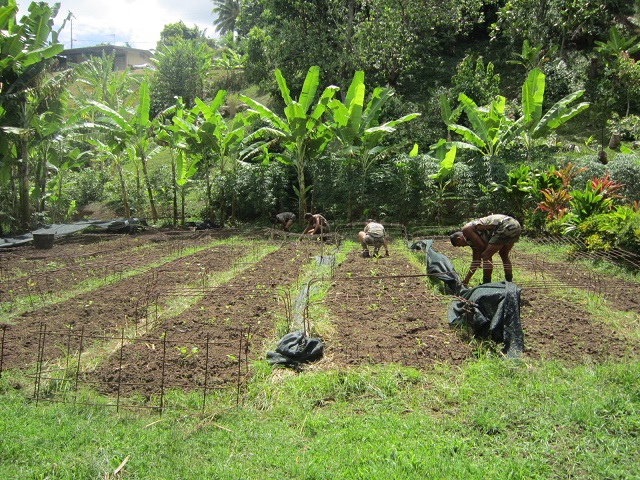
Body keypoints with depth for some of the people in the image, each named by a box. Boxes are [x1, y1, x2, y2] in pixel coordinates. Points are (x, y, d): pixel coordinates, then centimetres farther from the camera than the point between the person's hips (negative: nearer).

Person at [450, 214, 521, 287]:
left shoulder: (466, 230, 1)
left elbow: (483, 246, -5)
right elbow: (476, 260, 28)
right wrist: (466, 280, 31)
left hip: (506, 227, -11)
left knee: (486, 256, -4)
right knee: (504, 255, 28)